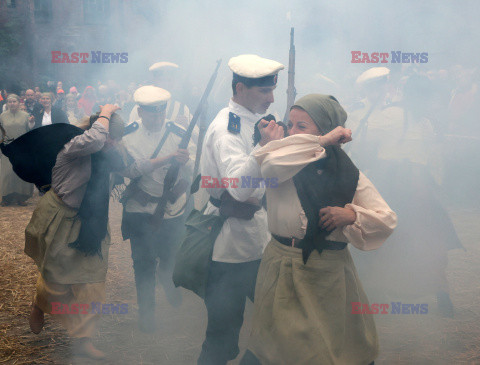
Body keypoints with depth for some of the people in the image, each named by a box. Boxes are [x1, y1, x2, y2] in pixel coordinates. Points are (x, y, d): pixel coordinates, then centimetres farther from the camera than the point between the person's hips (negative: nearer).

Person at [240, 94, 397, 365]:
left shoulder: (348, 174, 1)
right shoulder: (283, 167, -3)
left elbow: (387, 220, 0)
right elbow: (267, 164, -30)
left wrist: (352, 215, -19)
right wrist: (321, 142, -24)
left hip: (330, 274, 2)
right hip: (284, 271, -1)